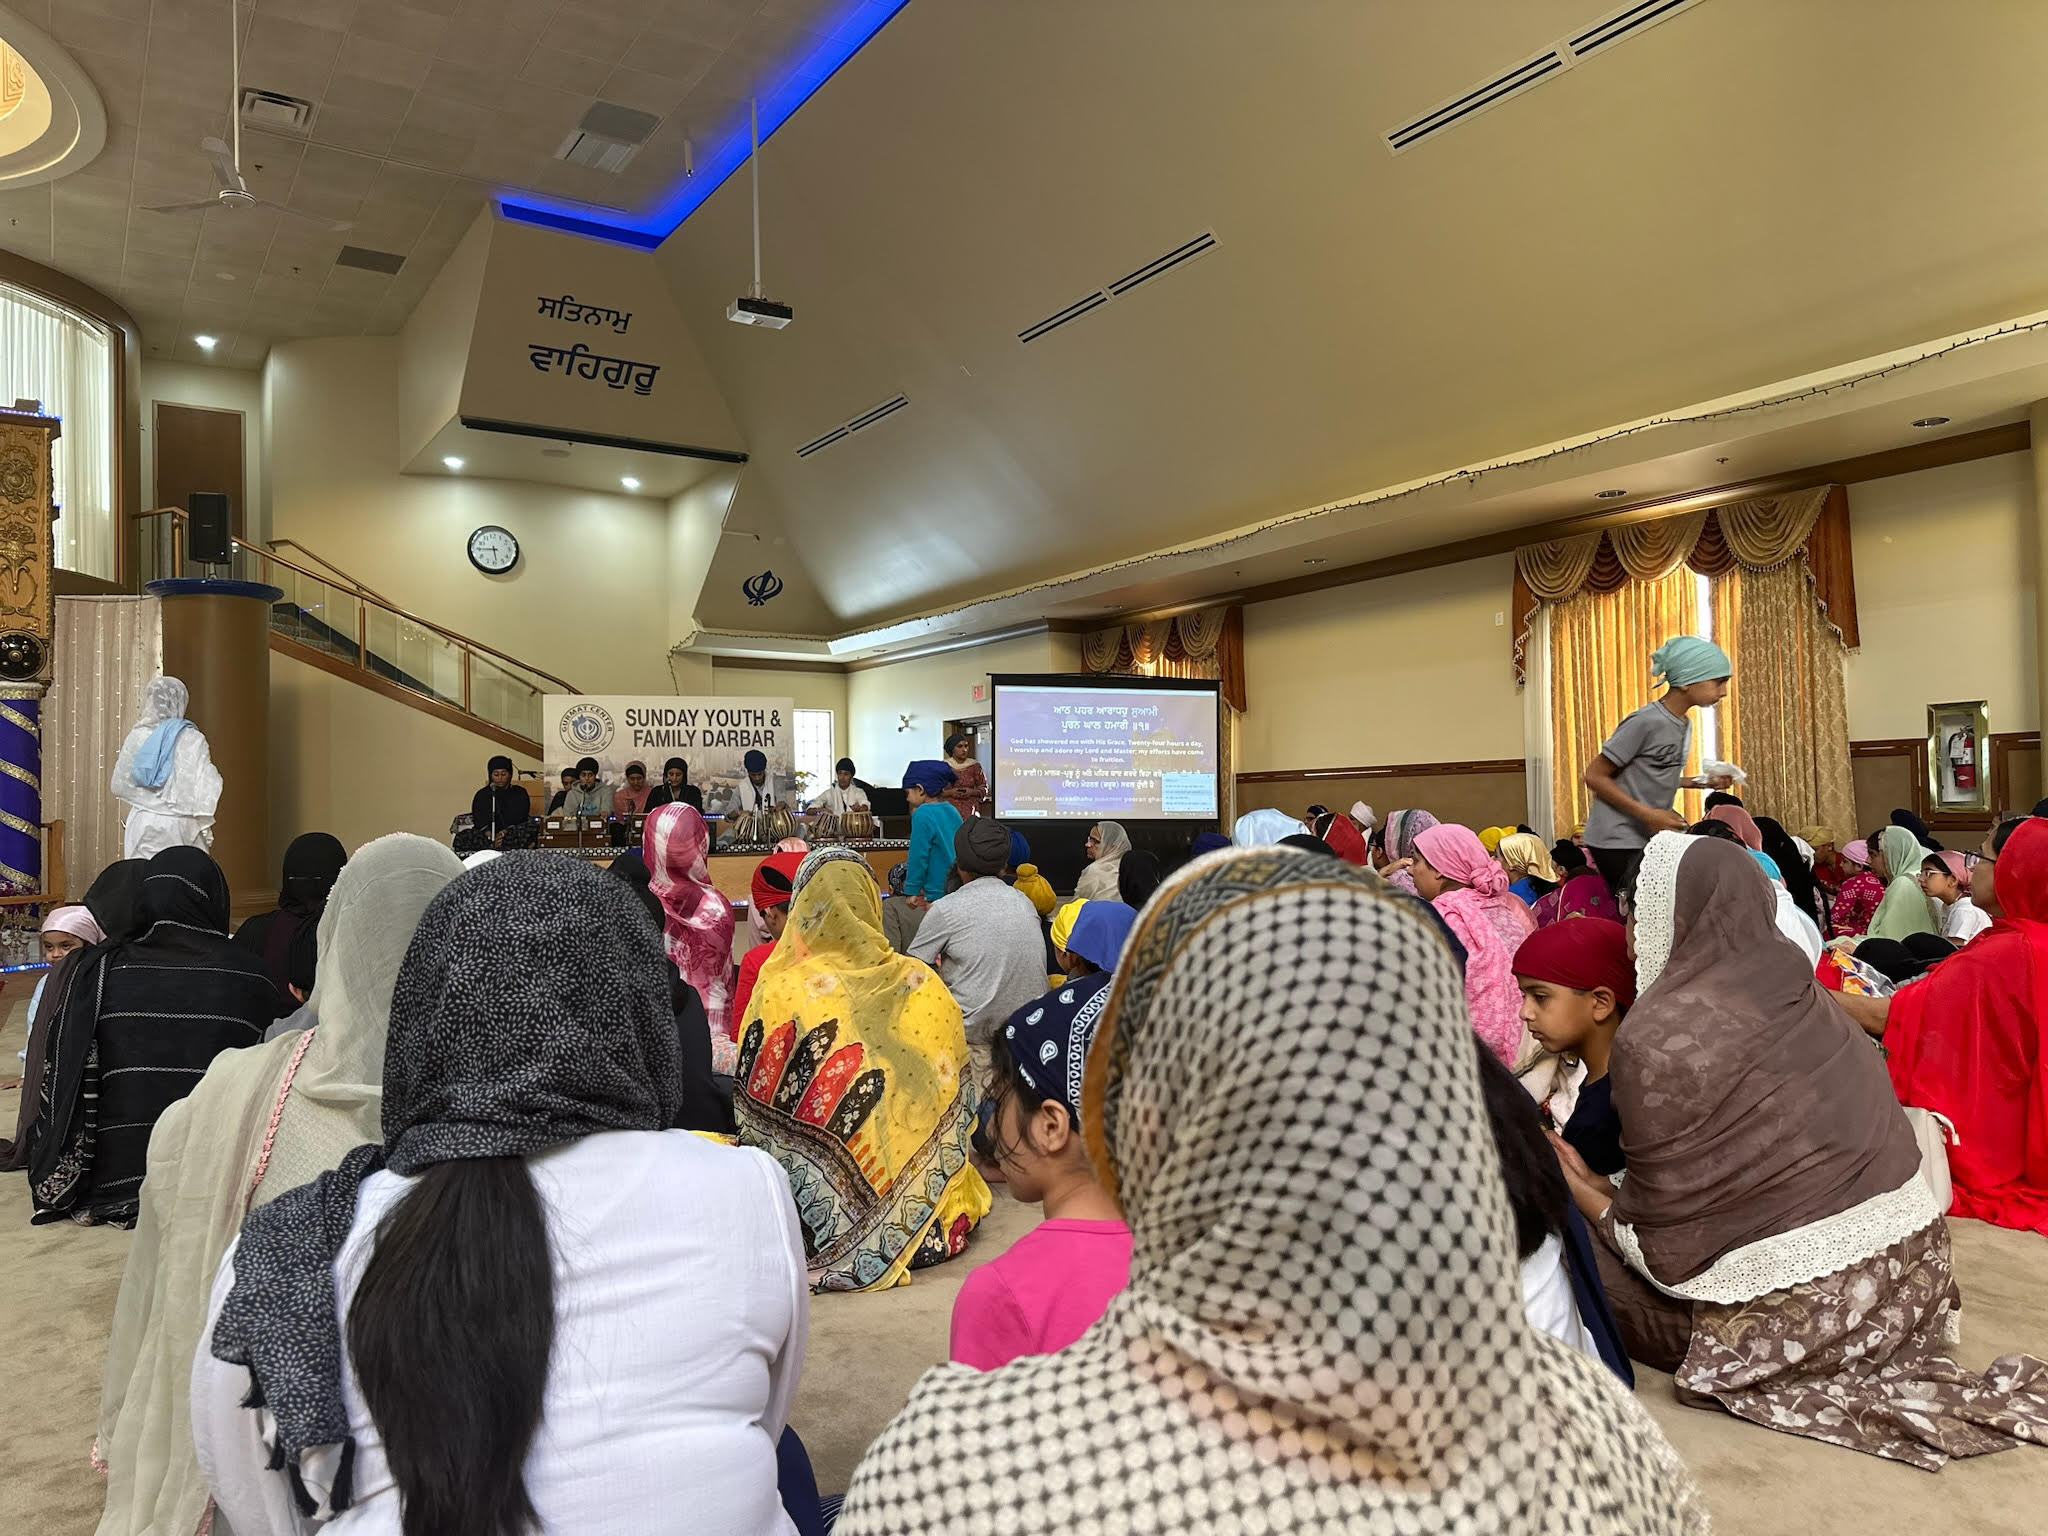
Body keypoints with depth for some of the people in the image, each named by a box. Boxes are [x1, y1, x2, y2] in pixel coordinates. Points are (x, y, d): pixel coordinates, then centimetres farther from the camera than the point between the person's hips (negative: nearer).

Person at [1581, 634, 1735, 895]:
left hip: (1650, 841, 8)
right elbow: (1595, 776, -16)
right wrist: (1648, 814, -19)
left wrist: (1701, 783, 6)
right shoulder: (1646, 722, -17)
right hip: (1618, 844, -8)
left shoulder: (1683, 724, 9)